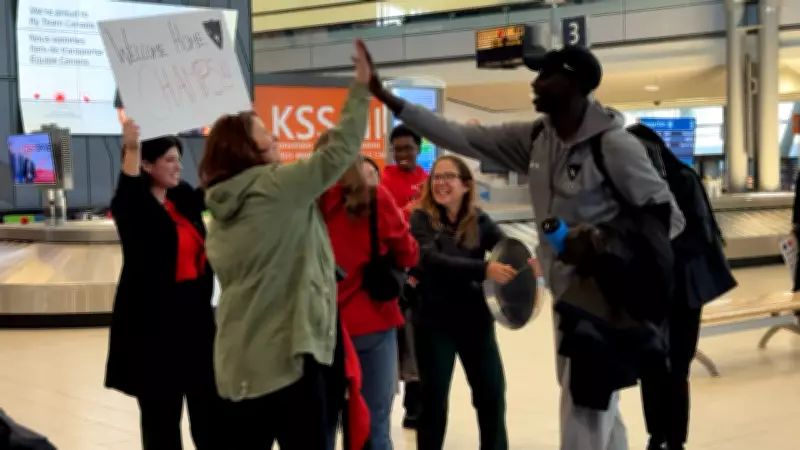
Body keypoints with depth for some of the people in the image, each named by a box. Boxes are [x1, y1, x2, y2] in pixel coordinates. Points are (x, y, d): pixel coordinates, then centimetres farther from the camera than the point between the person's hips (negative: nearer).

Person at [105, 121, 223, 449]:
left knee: (210, 406, 11)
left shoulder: (184, 200, 9)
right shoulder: (133, 207, -10)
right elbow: (125, 198, -31)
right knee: (161, 411, 4)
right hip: (153, 320, -6)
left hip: (196, 313, 6)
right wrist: (131, 150, -45)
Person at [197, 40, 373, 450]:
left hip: (241, 361, 8)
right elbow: (340, 150, -9)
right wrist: (361, 85, -3)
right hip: (287, 353, -8)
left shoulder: (219, 211, 13)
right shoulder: (276, 186, -10)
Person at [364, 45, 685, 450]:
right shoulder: (535, 138, 1)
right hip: (567, 292, 8)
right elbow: (463, 138, 1)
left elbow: (669, 218, -14)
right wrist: (387, 98, -2)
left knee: (584, 408, -4)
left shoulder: (614, 145, -19)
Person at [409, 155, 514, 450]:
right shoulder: (421, 219, -8)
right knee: (433, 396, 7)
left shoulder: (479, 220, 1)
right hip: (434, 320, -3)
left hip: (475, 318, 3)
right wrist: (483, 269, -36)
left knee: (492, 392, 10)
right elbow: (432, 260, -24)